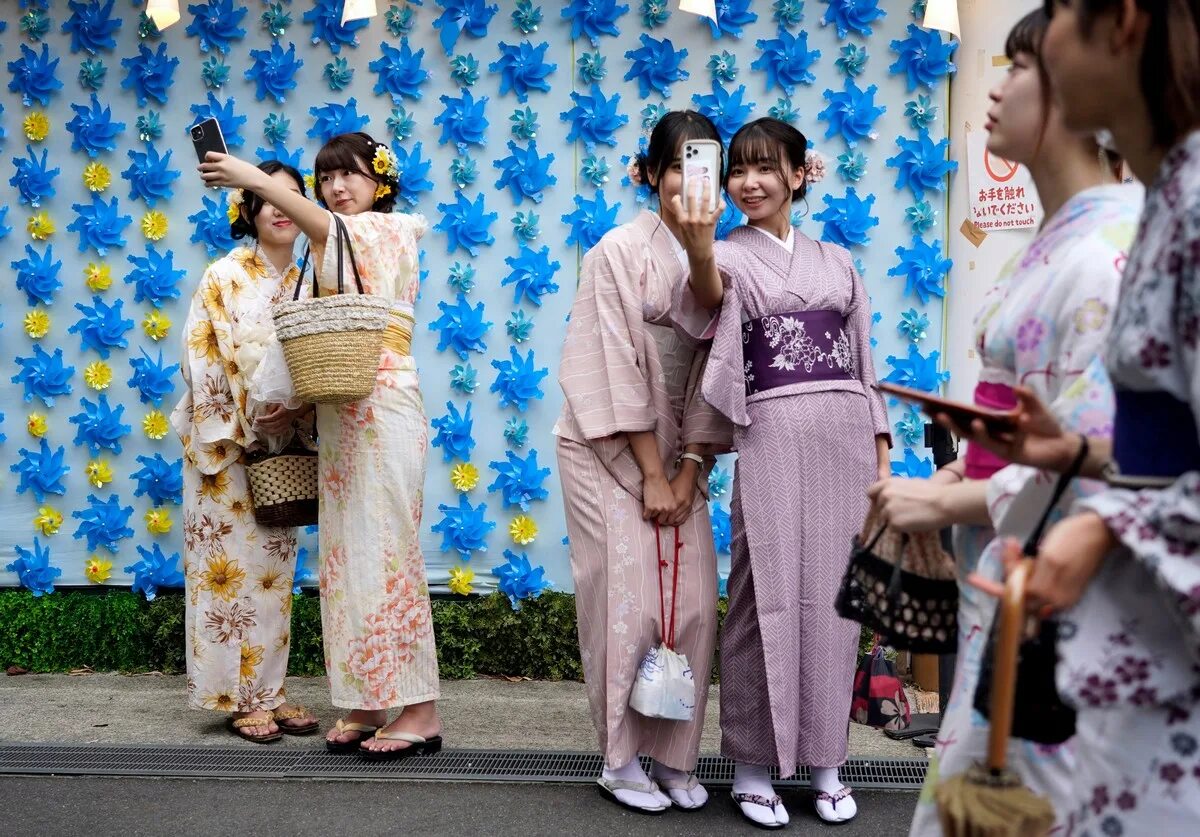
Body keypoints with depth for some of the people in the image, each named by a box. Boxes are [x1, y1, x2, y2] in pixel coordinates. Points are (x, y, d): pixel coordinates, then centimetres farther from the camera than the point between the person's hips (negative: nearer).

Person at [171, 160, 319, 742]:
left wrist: (298, 412, -6)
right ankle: (242, 699, 5)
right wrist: (245, 422, -15)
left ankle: (268, 692, 15)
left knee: (273, 566, 8)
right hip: (226, 444, -5)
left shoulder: (304, 284, 11)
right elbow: (202, 358, -10)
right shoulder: (225, 276, -5)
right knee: (231, 565, -2)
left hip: (279, 447, 5)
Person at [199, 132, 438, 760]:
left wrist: (256, 180, -32)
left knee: (386, 549, -8)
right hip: (337, 415, 7)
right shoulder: (326, 250, 21)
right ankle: (367, 701, 12)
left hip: (384, 409, -7)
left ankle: (419, 709, -4)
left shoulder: (394, 230, 1)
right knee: (344, 553, 5)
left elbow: (331, 228, -21)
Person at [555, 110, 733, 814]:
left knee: (695, 601, -1)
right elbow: (619, 366, -12)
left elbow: (714, 372, 3)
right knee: (627, 600, -5)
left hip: (678, 450, 4)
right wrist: (651, 474, -13)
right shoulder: (620, 251, -8)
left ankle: (674, 756, 13)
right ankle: (622, 758, 10)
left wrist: (688, 470, -4)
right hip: (610, 450, -4)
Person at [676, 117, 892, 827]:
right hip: (774, 435, -3)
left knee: (834, 595, 6)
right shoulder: (730, 257, 4)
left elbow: (865, 359, 16)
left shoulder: (836, 261, 16)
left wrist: (880, 448, 8)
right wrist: (698, 245, -44)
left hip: (846, 434, 4)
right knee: (770, 596, -3)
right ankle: (754, 765, 7)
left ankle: (826, 760, 16)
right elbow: (710, 296, -22)